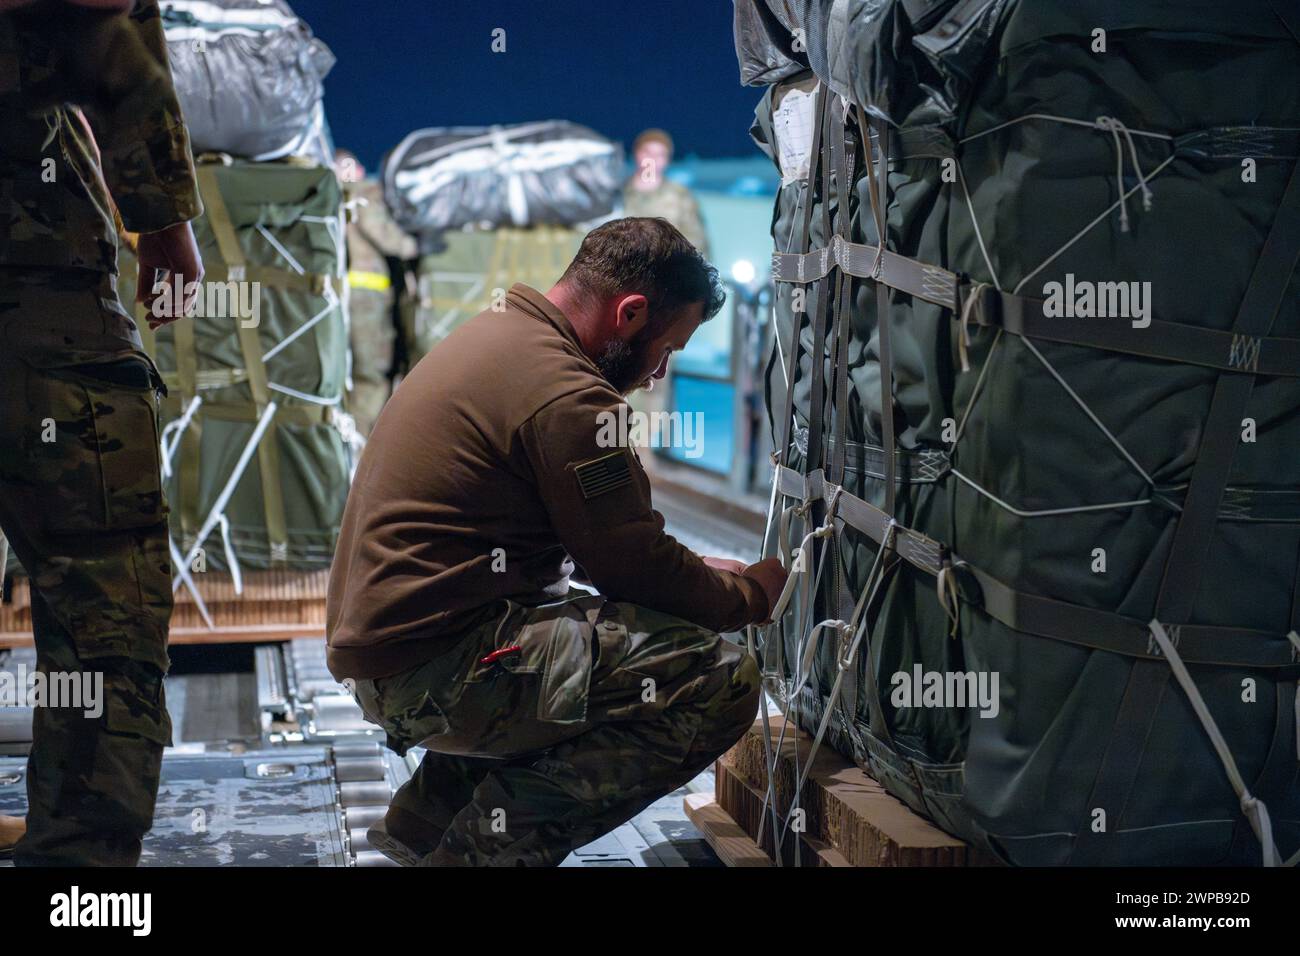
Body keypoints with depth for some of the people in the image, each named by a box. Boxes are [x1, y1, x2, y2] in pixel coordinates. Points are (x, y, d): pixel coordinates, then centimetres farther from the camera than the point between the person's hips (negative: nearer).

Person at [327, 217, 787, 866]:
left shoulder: (496, 335, 17)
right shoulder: (566, 393, -16)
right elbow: (634, 569, -9)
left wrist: (699, 571, 19)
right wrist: (752, 595, 8)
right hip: (431, 671, -11)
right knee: (719, 681, -16)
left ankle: (425, 819, 21)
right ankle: (497, 842, -8)